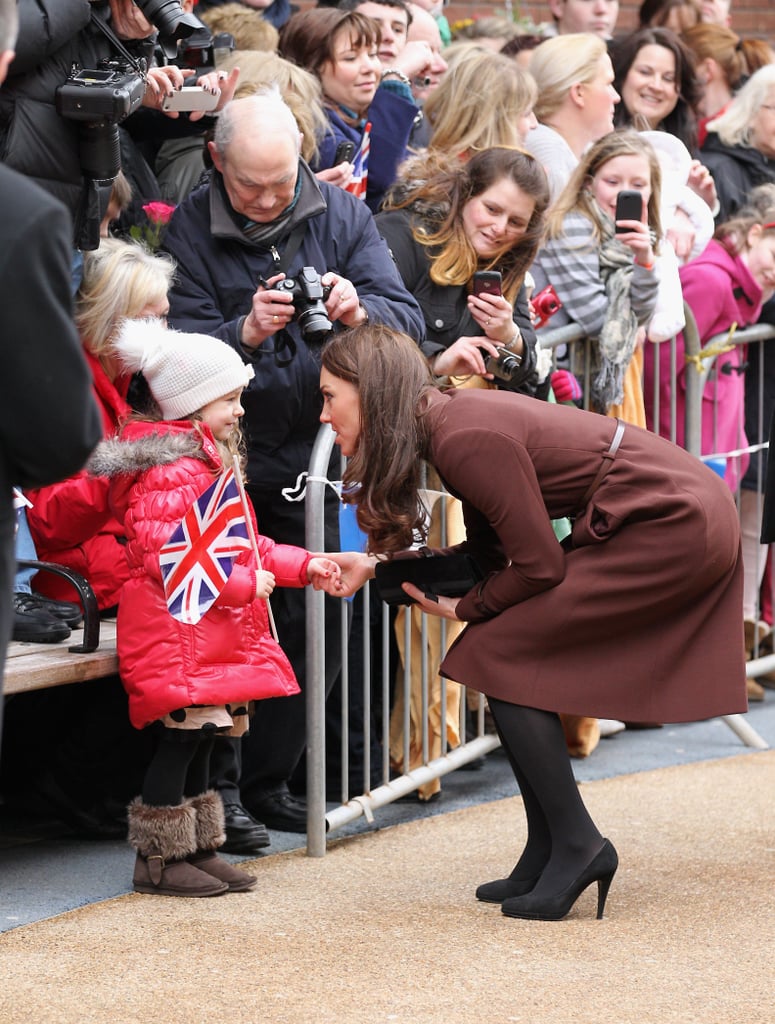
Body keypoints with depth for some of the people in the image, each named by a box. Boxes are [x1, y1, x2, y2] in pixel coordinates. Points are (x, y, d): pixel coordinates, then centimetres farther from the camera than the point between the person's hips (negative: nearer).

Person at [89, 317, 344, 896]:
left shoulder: (210, 464, 19)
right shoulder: (171, 471, -18)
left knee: (198, 741, 14)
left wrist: (301, 566, 16)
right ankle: (159, 860, -1)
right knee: (181, 740, -8)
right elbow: (172, 558, -25)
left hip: (216, 637, 11)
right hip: (177, 634, -11)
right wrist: (245, 584, -21)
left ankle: (198, 849, 20)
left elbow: (241, 545, 25)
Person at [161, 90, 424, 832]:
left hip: (311, 456, 3)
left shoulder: (341, 216, -1)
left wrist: (360, 311, -31)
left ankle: (269, 780, 19)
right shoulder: (188, 229, -8)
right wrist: (244, 333, -35)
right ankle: (215, 783, 4)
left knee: (312, 622, 5)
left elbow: (408, 321, -10)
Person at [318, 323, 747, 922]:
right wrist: (378, 565, 6)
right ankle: (547, 858, 11)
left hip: (671, 526, -9)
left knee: (501, 656, -10)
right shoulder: (452, 420, 8)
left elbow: (538, 568, -17)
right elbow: (491, 552, 13)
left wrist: (464, 609, 0)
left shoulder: (468, 441, -20)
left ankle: (576, 844, -5)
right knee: (514, 660, 8)